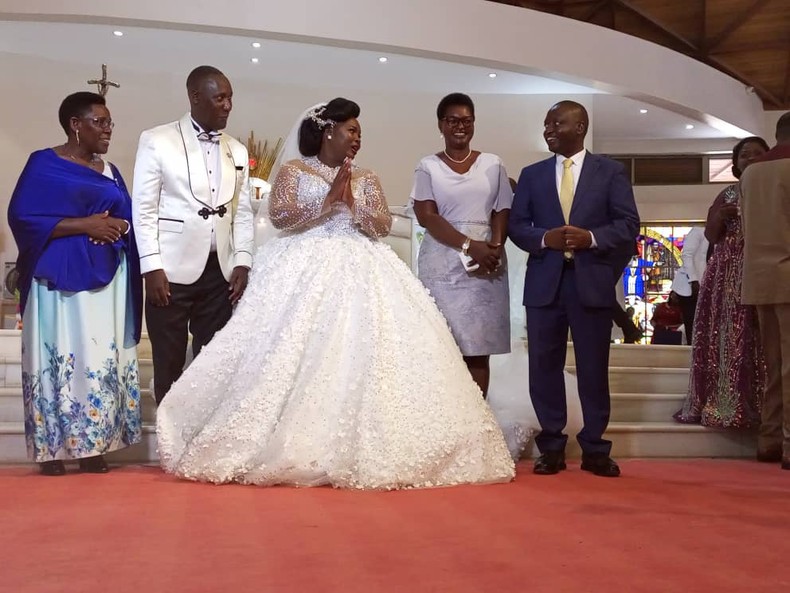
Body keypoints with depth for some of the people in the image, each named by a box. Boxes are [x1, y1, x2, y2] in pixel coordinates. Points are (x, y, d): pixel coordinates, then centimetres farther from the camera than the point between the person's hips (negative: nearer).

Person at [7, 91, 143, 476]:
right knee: (61, 357, -6)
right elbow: (23, 217, -9)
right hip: (62, 278, -5)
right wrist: (84, 225, -16)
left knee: (103, 358, 1)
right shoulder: (44, 163, 0)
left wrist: (118, 227, -6)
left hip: (106, 278, 5)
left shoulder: (109, 171, 18)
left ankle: (93, 447, 5)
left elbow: (127, 220, 19)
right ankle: (52, 449, 0)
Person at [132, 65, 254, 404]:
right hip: (172, 271, -4)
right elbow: (143, 208, -5)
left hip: (220, 272, 4)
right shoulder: (157, 141, -2)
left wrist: (242, 262, 3)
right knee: (169, 364, 4)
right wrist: (152, 267, -11)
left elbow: (242, 212, 13)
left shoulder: (237, 150, 12)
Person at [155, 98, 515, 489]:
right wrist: (330, 199, -10)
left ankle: (359, 450, -5)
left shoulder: (366, 179, 17)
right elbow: (280, 216, -7)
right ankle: (290, 449, -4)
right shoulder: (294, 171, 7)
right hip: (305, 271, -3)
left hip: (359, 275, 3)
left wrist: (351, 202, -8)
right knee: (298, 359, -11)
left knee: (359, 357, -9)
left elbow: (382, 226, 6)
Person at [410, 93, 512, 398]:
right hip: (442, 264, -2)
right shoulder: (428, 167, 5)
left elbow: (502, 211, 7)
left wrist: (495, 247, -13)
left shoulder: (492, 164, 11)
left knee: (478, 349, 2)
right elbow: (426, 216, -5)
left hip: (487, 265, 2)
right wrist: (469, 245, -15)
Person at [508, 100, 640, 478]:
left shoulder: (610, 172, 6)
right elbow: (516, 225, 7)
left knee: (594, 368, 3)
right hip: (544, 283, 2)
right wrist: (544, 238, -13)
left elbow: (628, 224, 0)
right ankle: (551, 448, 13)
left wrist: (591, 237, -16)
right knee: (544, 366, 3)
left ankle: (594, 449, 12)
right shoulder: (532, 175, 12)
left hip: (592, 281, -2)